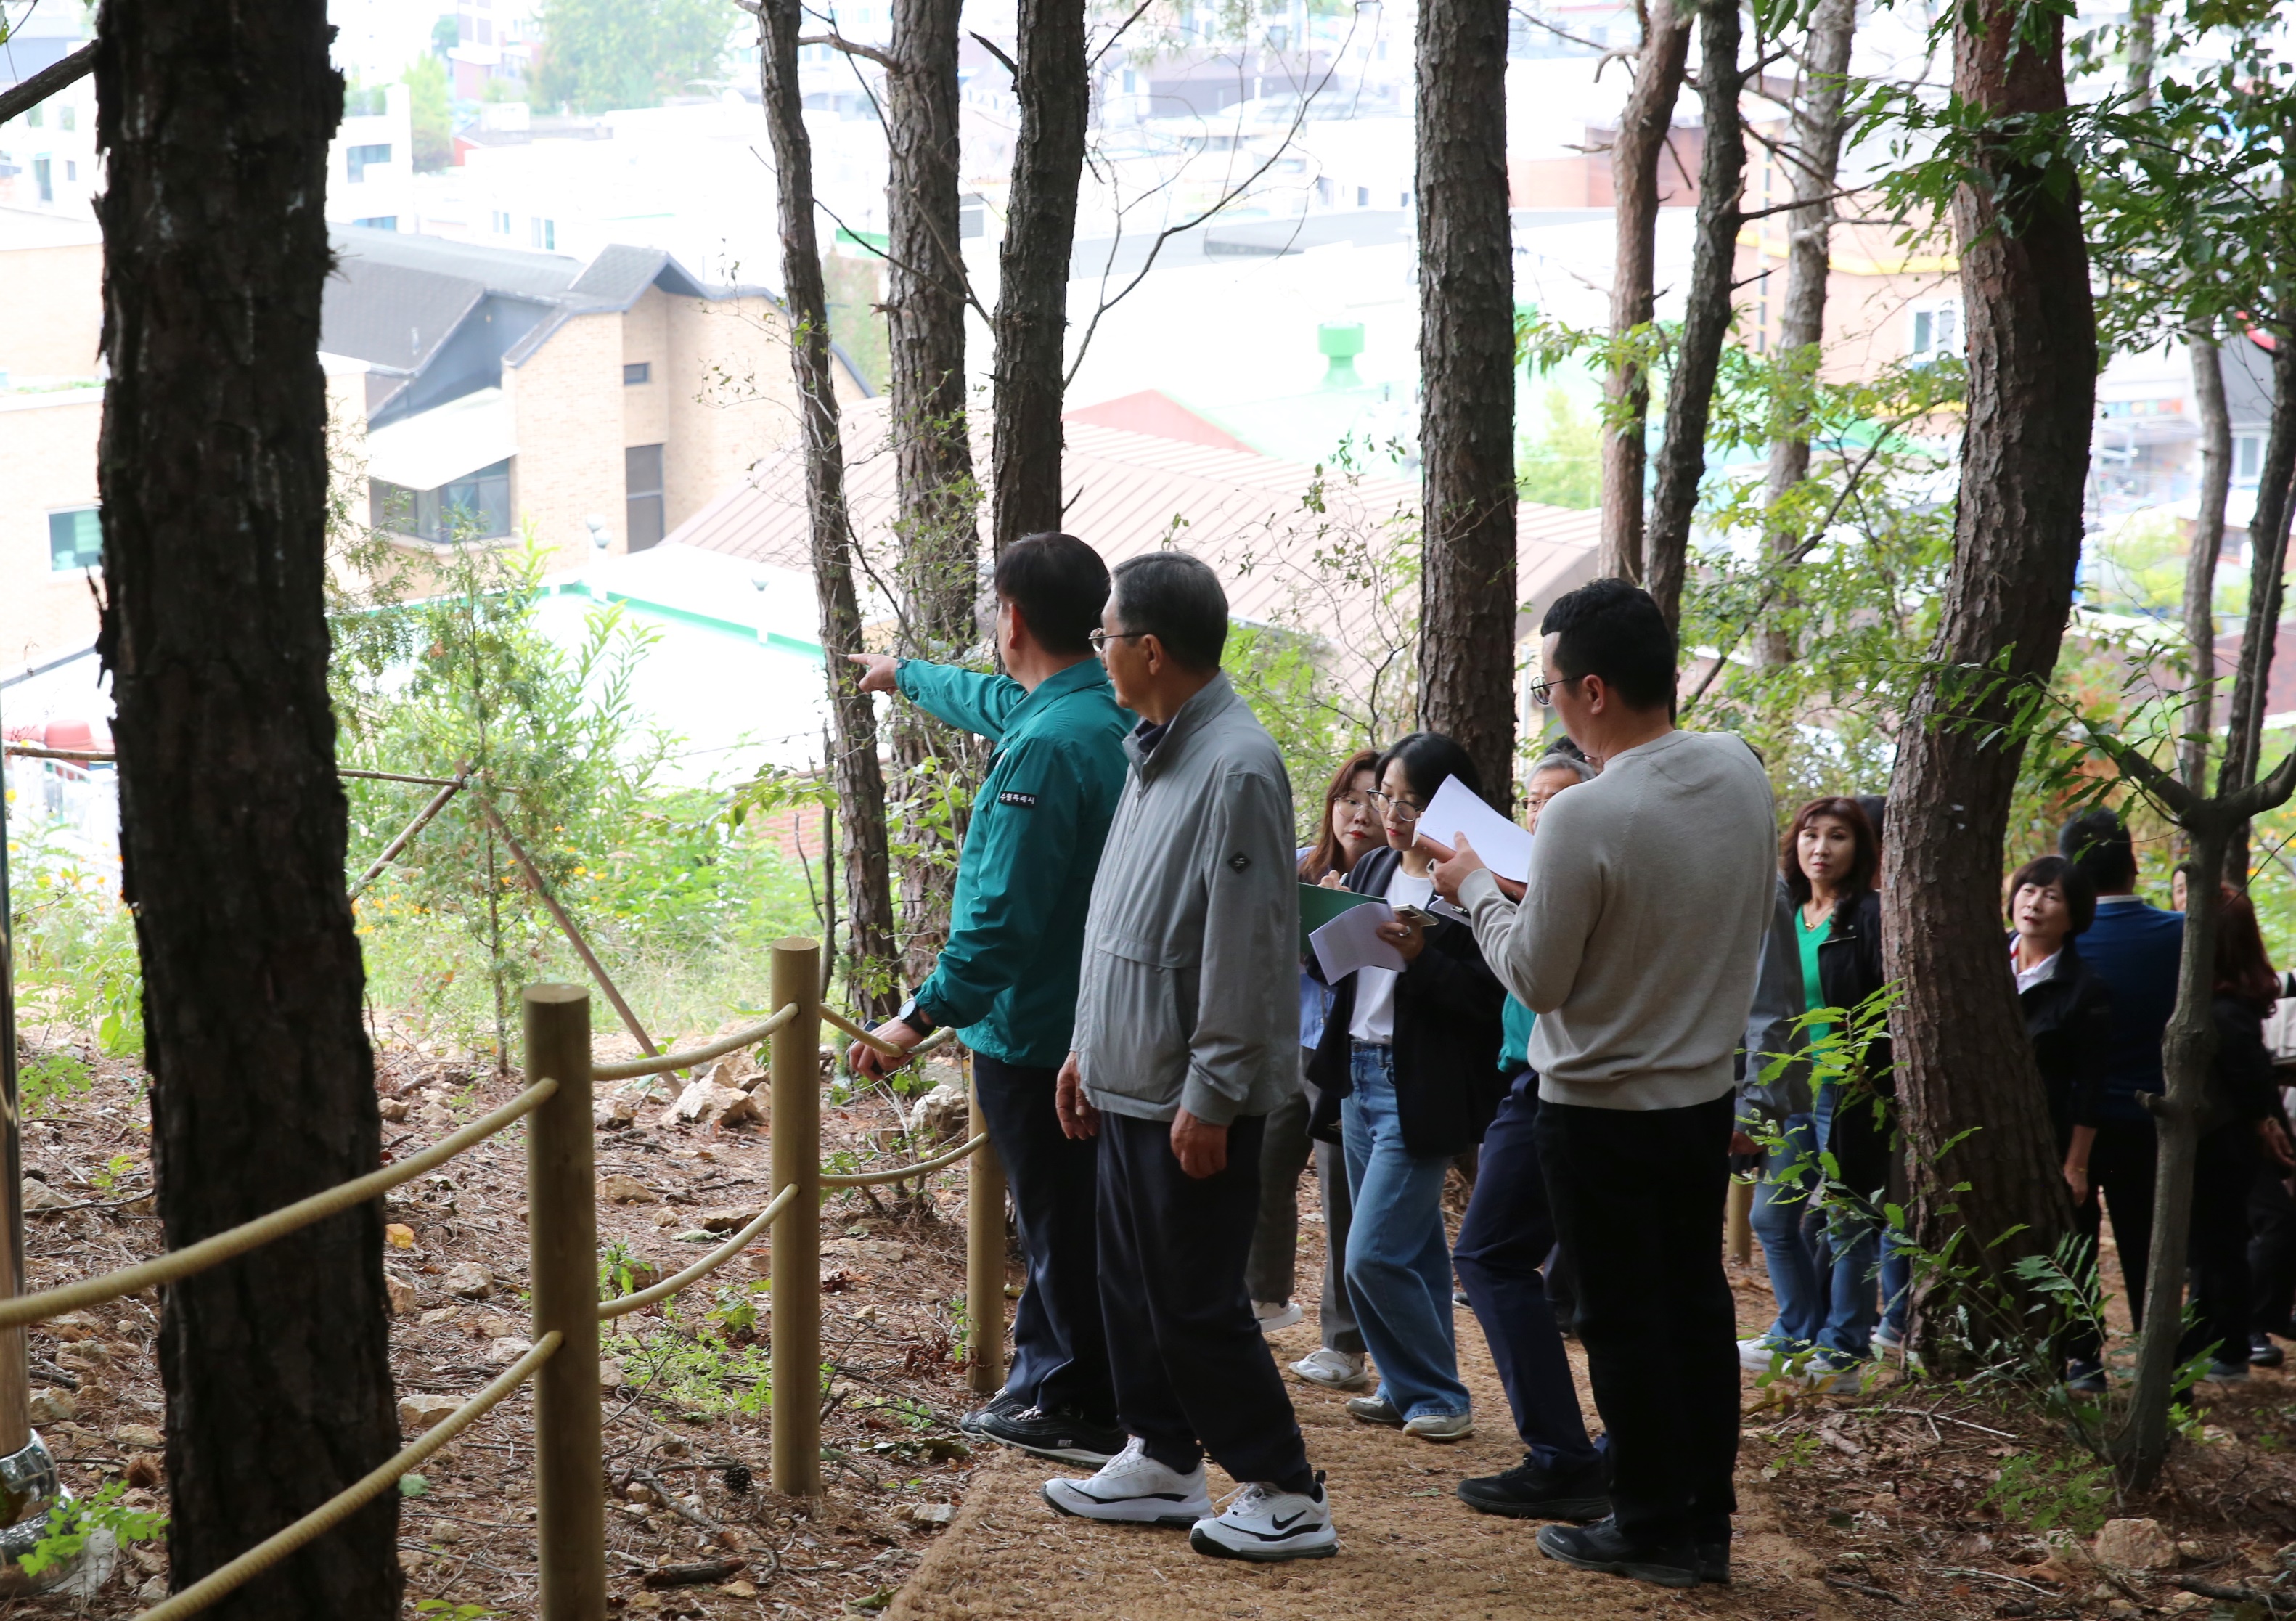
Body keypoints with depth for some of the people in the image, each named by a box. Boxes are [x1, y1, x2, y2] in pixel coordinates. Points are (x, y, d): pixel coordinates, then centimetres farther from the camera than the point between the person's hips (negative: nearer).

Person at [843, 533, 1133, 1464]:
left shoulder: (1044, 748, -24)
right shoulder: (1109, 711, 6)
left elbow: (1004, 916, -28)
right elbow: (995, 701, 29)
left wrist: (924, 1016, -23)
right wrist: (903, 674, 46)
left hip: (1031, 1029, -10)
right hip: (1093, 1022, 10)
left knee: (1063, 1223, 1)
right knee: (1064, 1217, 18)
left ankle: (1086, 1412, 10)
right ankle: (1043, 1381, 28)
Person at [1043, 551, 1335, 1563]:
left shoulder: (1235, 768, -19)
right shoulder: (1153, 756, 12)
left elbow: (1248, 945, -22)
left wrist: (1212, 1096, -21)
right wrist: (1087, 1046, 20)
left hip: (1194, 1099, -9)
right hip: (1129, 1083, 9)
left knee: (1195, 1306, -4)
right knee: (1132, 1288, 17)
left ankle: (1284, 1496, 6)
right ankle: (1160, 1461, 30)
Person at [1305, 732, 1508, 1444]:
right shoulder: (1373, 869, 12)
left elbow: (1488, 997, -16)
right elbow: (1335, 967, 16)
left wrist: (1421, 956, -28)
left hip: (1423, 1087, -8)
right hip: (1360, 1076, 8)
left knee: (1373, 1255, -10)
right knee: (1410, 1250, 15)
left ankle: (1437, 1396, 4)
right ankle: (1411, 1391, 23)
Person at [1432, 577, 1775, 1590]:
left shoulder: (1585, 819, -25)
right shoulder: (1741, 772, -3)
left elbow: (1537, 979, -17)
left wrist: (1477, 888, 0)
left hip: (1601, 1105, -7)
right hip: (1707, 1089, 7)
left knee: (1625, 1323, 5)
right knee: (1696, 1304, 15)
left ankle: (1653, 1529, 14)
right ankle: (1706, 1521, 23)